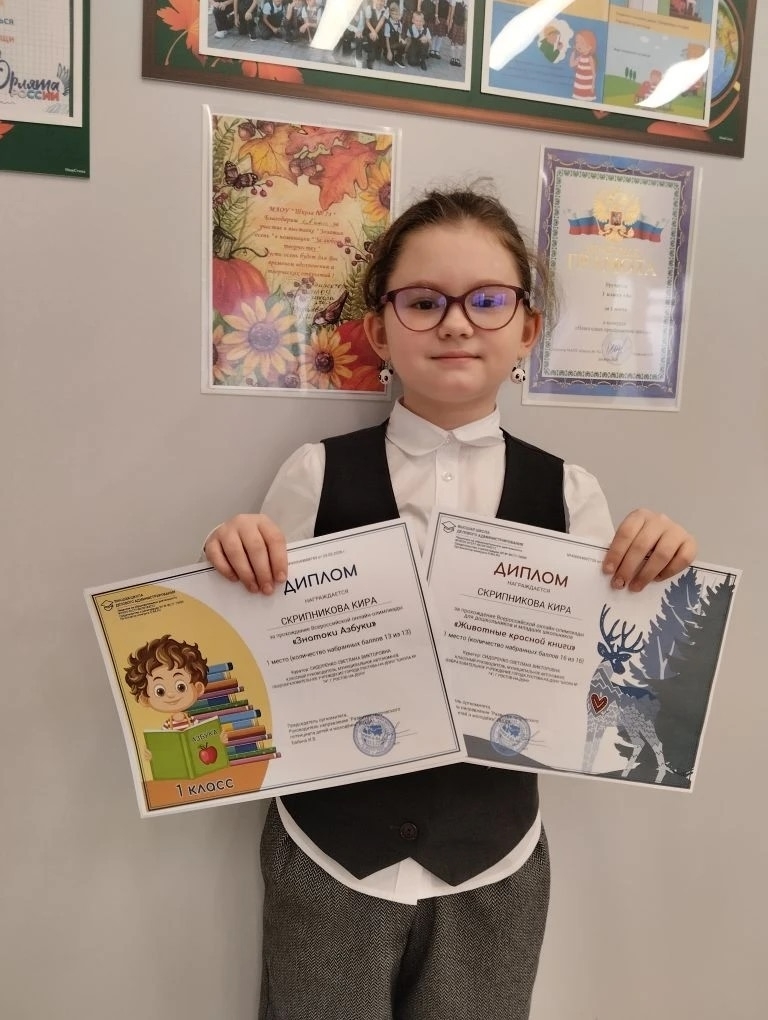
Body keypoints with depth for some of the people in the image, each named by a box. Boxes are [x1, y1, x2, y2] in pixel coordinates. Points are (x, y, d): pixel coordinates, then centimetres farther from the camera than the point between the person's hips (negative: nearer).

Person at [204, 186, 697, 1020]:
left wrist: (658, 573, -16)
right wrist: (237, 568, -20)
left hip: (493, 862, 2)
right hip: (328, 853, -1)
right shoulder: (317, 474, -10)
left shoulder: (567, 492, -6)